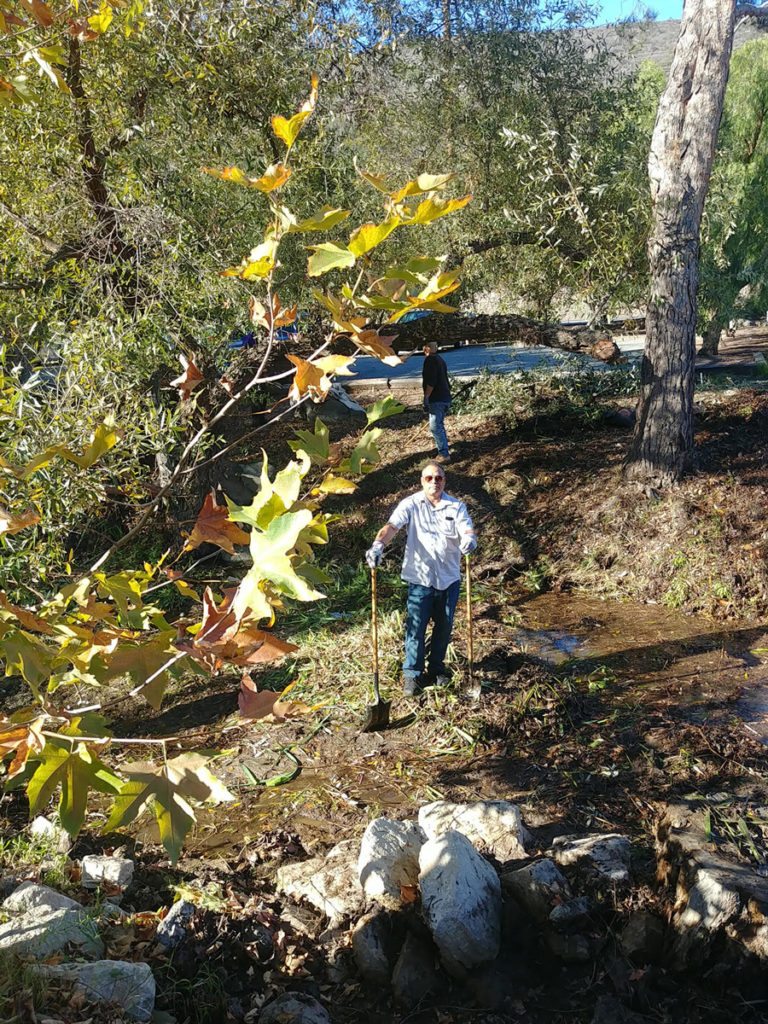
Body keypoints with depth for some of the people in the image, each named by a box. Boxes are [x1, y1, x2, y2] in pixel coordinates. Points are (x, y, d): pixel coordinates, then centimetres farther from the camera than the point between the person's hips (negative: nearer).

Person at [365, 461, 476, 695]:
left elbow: (467, 530, -10)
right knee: (416, 627, -3)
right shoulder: (411, 504, -4)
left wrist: (469, 539, -35)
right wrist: (378, 545, -37)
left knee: (444, 625, 13)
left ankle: (437, 669, 31)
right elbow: (391, 526, -17)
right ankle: (411, 674, 12)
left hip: (449, 577, 3)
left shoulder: (456, 507, 3)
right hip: (420, 577, -2)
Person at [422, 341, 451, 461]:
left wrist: (426, 398, -19)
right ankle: (443, 452, 22)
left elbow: (431, 382, -21)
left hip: (436, 400, -10)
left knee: (435, 427, -8)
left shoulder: (430, 360, -13)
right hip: (445, 397, 10)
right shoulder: (440, 359, 18)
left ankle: (444, 454, -9)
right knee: (439, 426, 17)